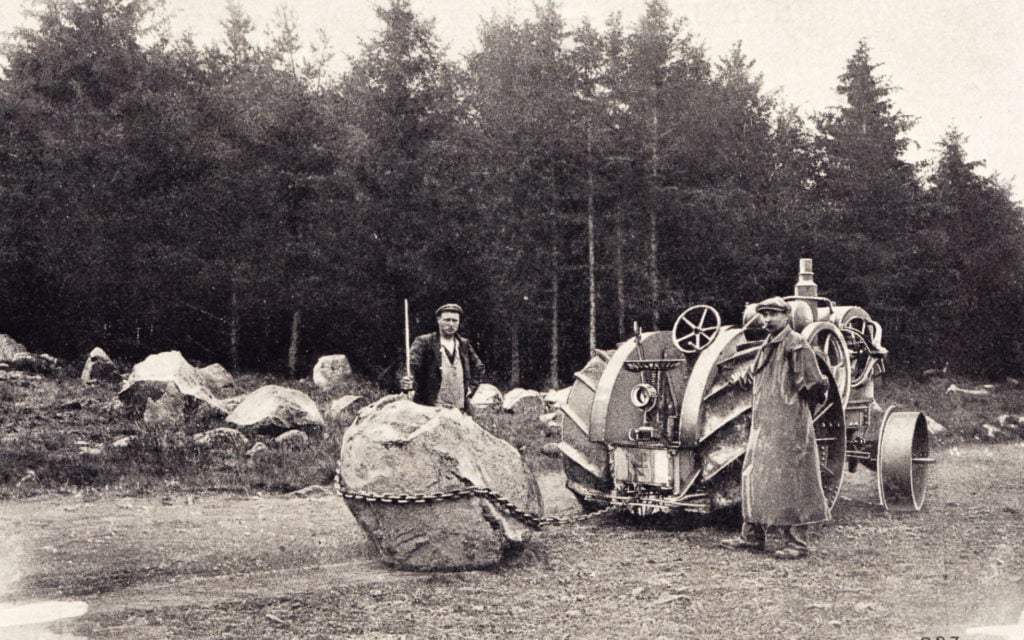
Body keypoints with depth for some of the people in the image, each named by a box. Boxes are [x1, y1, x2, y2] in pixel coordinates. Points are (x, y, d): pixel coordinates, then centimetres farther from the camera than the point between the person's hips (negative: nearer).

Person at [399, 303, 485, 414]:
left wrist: (471, 387, 15)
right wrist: (408, 383, -32)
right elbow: (413, 366, -11)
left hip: (460, 409, 4)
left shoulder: (464, 344, 15)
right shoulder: (423, 342, 0)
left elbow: (478, 367, 28)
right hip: (429, 408, -4)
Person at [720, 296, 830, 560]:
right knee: (755, 477, 12)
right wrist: (738, 379, 41)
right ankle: (752, 535, 22)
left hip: (788, 426, -9)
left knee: (788, 480, -6)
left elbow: (814, 382, -16)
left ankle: (797, 542, 2)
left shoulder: (796, 345, -11)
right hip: (762, 425, 9)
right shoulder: (767, 346, 16)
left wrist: (816, 388, -28)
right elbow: (753, 373, 33)